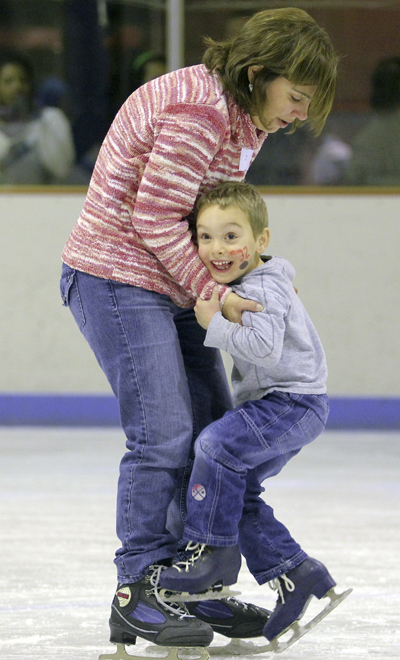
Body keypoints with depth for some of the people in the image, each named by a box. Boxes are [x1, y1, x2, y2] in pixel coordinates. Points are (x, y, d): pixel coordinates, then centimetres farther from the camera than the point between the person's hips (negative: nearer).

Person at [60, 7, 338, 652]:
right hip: (117, 278, -10)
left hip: (172, 286, 10)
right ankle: (137, 593, -8)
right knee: (163, 435, -15)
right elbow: (155, 218, -22)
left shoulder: (242, 119, 10)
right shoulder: (197, 110, -22)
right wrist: (212, 290, -17)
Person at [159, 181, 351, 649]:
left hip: (293, 402, -11)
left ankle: (213, 550, -16)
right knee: (237, 489, 7)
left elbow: (265, 347, -34)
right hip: (281, 405, 11)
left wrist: (215, 325, -26)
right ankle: (294, 574, 12)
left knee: (217, 444, -25)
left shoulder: (261, 290, -19)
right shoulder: (240, 285, 12)